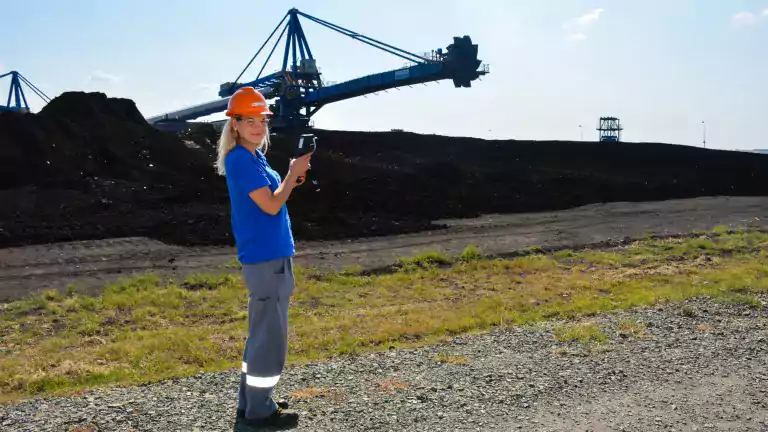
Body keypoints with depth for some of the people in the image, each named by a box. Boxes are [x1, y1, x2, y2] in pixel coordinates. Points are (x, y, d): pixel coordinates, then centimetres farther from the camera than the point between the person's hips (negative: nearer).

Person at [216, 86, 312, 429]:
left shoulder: (252, 157, 14)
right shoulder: (241, 159, -16)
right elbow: (271, 205, -18)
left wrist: (294, 177, 8)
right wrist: (293, 173, -9)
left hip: (269, 255, 10)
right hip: (265, 257, -10)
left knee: (263, 333, 18)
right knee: (270, 334, -2)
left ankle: (251, 402, 29)